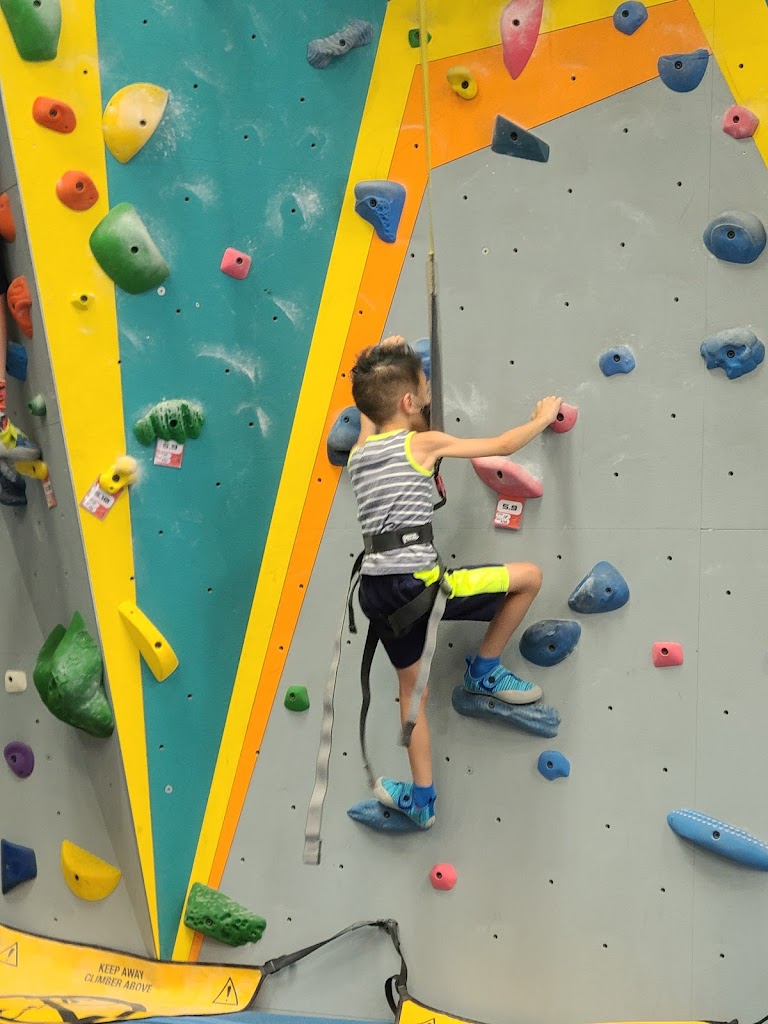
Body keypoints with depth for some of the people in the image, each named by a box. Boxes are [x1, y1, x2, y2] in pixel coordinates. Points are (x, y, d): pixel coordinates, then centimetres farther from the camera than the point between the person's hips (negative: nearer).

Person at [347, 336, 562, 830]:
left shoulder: (358, 453, 12)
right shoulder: (423, 444, -3)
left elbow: (370, 412, 37)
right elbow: (502, 445, 5)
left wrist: (384, 366, 32)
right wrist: (543, 417, 21)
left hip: (376, 590, 7)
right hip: (417, 582, -7)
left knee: (412, 684, 21)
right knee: (529, 576, 5)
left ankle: (422, 798, 24)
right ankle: (485, 670, 18)